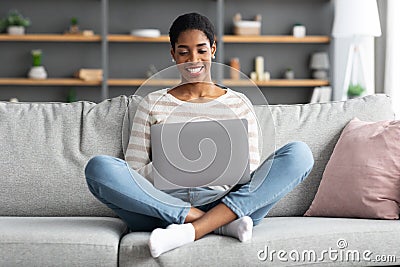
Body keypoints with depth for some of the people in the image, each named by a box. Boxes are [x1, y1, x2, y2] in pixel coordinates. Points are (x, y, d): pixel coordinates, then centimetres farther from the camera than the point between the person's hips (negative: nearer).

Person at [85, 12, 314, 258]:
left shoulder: (238, 104, 18)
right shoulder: (153, 104, 17)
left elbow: (253, 175, 12)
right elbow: (132, 175, 9)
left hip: (224, 204, 1)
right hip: (164, 208, 0)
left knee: (299, 153, -19)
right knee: (99, 167, -26)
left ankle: (193, 229, -30)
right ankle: (222, 225, -27)